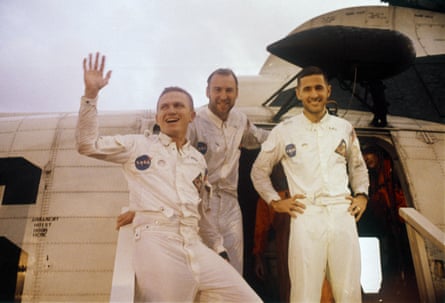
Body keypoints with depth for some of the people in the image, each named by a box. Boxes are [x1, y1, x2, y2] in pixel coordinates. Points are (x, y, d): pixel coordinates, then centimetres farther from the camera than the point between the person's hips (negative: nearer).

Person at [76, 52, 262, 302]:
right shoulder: (139, 145, 11)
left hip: (195, 245, 5)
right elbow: (88, 144, 3)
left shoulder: (198, 159, 23)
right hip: (156, 242, -4)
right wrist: (91, 93, -4)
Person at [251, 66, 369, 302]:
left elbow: (358, 167, 25)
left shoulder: (344, 128, 12)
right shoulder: (284, 131, 4)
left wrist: (362, 195, 11)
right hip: (306, 217, -2)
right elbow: (259, 170, 13)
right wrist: (275, 201, 3)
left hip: (343, 214, 3)